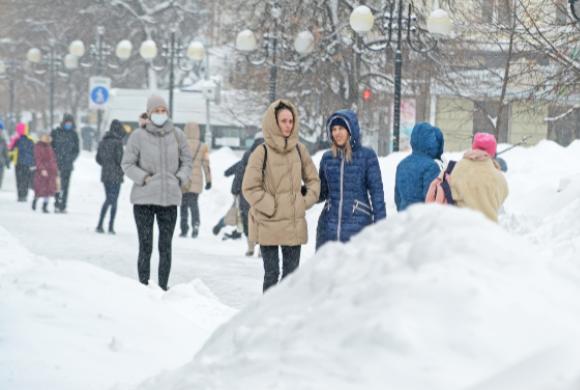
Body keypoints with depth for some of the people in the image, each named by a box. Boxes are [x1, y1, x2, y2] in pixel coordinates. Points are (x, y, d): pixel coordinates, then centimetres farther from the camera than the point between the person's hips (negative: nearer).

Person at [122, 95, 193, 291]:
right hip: (143, 199, -2)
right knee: (145, 247, -2)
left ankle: (163, 287, 15)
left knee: (166, 247, 7)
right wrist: (143, 178, -10)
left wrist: (181, 179, 1)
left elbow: (187, 160, 15)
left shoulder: (176, 135, 3)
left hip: (169, 199, 3)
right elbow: (127, 164, 2)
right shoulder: (138, 136, -5)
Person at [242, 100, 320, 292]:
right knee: (272, 273, 0)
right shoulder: (262, 152, -8)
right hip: (268, 224, -4)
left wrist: (305, 202, 2)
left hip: (294, 224, 4)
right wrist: (271, 207, -12)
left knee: (291, 272, 8)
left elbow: (313, 180, 15)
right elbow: (250, 188, -8)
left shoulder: (299, 150, 5)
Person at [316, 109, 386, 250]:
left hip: (357, 227, -4)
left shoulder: (366, 156, 0)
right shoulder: (327, 158, 10)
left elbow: (376, 191, 0)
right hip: (329, 227, 4)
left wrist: (381, 224, -4)